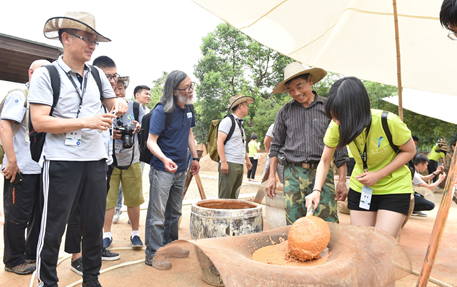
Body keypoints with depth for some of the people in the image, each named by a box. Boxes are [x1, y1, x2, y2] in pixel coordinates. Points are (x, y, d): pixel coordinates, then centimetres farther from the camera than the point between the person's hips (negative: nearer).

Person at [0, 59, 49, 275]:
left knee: (39, 213, 14)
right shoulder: (19, 96, -7)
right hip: (21, 169, -7)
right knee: (18, 217, 4)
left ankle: (32, 254, 29)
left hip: (41, 168, 8)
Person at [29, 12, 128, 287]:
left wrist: (119, 104, 0)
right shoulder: (46, 74, -4)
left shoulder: (97, 75, 10)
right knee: (53, 228, 5)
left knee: (95, 224, 12)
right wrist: (86, 122, -20)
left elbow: (110, 102, 25)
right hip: (61, 162, -5)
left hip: (96, 160, 5)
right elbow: (39, 121, -12)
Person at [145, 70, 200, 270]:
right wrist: (164, 158, -36)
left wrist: (195, 158, 15)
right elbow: (151, 142, -18)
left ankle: (170, 245, 34)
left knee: (174, 212, 18)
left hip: (180, 169, 8)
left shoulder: (189, 108, 5)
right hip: (162, 170, -7)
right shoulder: (161, 111, -17)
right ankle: (152, 254, 12)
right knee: (157, 213, 0)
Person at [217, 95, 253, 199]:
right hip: (229, 164, -8)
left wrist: (247, 159, 24)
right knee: (225, 197, -7)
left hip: (240, 165, 9)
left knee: (234, 197, 11)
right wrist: (223, 162, -21)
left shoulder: (240, 123, 19)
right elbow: (220, 142, -15)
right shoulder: (228, 121, -7)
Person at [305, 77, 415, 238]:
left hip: (394, 188, -3)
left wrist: (379, 174, -20)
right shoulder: (336, 127, -16)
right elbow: (325, 161, -6)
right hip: (360, 187, 3)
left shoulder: (389, 122, -26)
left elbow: (410, 151, -9)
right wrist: (317, 190, -21)